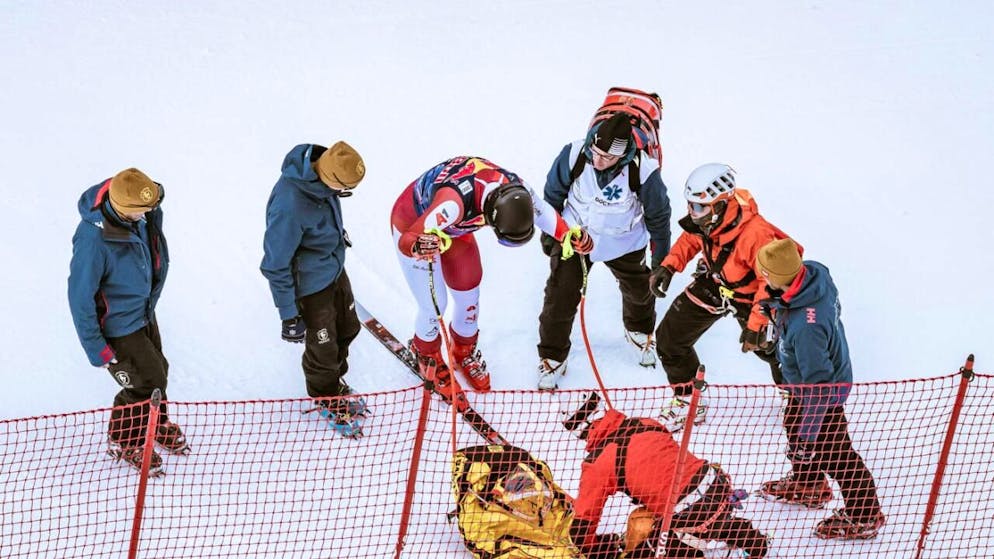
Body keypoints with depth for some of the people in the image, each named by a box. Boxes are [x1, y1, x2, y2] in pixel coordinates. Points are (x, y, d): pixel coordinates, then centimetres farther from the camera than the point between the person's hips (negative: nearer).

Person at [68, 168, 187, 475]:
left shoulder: (140, 215, -16)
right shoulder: (94, 239, -38)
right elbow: (80, 296, -27)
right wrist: (95, 347, -20)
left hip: (143, 311, 7)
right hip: (117, 326, -7)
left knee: (157, 369, 23)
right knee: (147, 381, 4)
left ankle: (156, 422, 52)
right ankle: (123, 441, 31)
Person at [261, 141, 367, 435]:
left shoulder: (320, 175, -18)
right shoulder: (290, 205, -40)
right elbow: (275, 265, -28)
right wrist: (289, 315, -20)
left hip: (335, 269, 8)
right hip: (310, 286, -7)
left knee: (347, 330, 27)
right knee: (323, 349, 14)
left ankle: (336, 379, 55)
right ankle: (326, 398, 44)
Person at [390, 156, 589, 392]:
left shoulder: (515, 188, -29)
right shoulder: (454, 202, -48)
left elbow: (541, 210, -5)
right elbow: (407, 241, -49)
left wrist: (568, 236, -18)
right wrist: (417, 247, -71)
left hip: (456, 226, 5)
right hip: (412, 223, -5)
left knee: (469, 298, 13)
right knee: (434, 306, -1)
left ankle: (465, 353, 43)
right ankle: (427, 356, 32)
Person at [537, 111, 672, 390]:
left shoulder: (643, 171, -30)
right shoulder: (574, 156, -28)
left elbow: (658, 215, -12)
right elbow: (553, 194, -6)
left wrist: (662, 261, -1)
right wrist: (549, 235, 7)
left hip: (624, 242, 1)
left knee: (639, 290, 23)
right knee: (560, 298, -3)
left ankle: (640, 332, 55)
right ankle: (551, 358, 18)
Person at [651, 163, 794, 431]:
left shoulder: (755, 234, -40)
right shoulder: (705, 220, -21)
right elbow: (691, 239, 4)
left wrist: (755, 325, -28)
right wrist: (669, 265, -11)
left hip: (749, 295, -5)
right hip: (712, 284, 5)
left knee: (769, 347, 11)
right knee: (669, 337, 3)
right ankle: (687, 400, 24)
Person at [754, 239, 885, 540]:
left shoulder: (803, 326, -46)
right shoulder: (814, 271, -22)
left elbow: (818, 383, -35)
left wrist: (808, 435, -24)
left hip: (823, 390, -9)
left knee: (833, 453, 12)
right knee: (794, 425, 31)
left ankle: (864, 516, 34)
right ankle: (806, 484, 57)